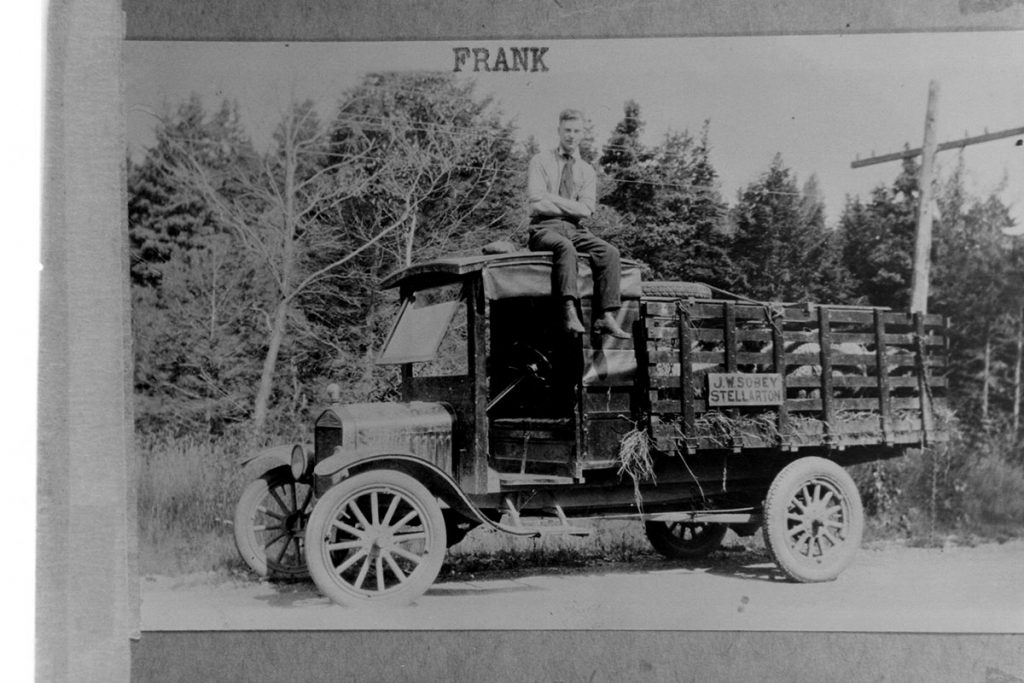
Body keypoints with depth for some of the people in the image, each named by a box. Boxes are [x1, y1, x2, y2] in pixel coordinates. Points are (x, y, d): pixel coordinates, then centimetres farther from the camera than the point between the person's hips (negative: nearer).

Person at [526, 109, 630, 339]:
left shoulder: (587, 170, 15)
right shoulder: (540, 162, 6)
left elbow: (586, 209, -1)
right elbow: (538, 204, -8)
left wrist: (553, 199, -6)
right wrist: (570, 206, -6)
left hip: (575, 229, 4)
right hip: (545, 228, -4)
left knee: (609, 252, -24)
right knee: (565, 247, -38)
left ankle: (606, 317, -31)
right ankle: (570, 313, -47)